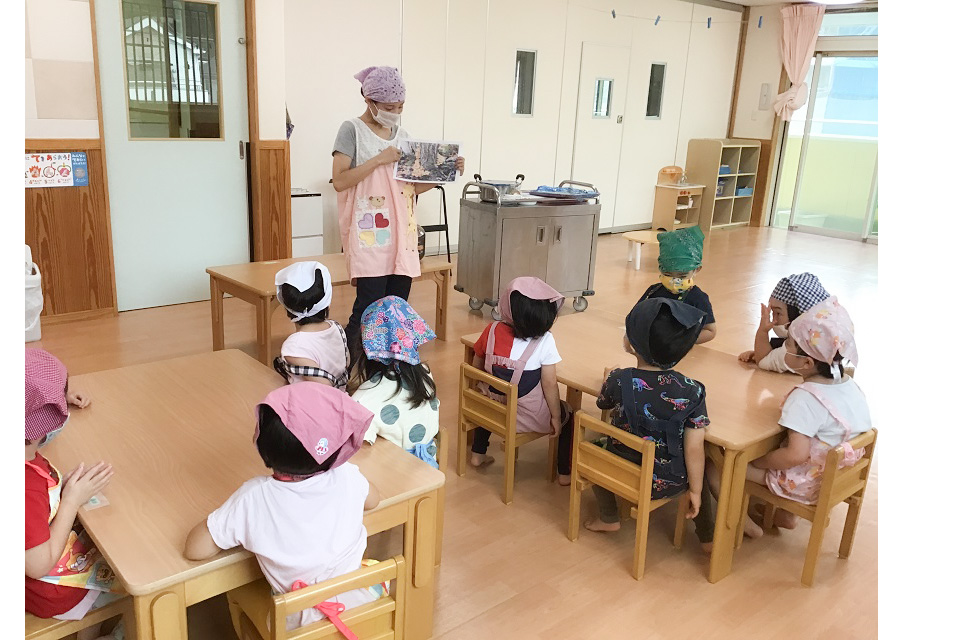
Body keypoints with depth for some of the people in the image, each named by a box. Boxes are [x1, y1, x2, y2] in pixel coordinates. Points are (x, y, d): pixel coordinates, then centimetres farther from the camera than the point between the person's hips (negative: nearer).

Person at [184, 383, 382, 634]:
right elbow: (373, 499, 7)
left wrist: (240, 530, 2)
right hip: (361, 605, 1)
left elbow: (194, 549, -12)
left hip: (300, 624, -1)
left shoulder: (254, 498, -22)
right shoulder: (347, 478, -16)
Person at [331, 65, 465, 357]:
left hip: (402, 234, 6)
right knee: (368, 308, -8)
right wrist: (380, 159, -17)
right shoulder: (352, 130, -3)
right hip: (370, 235, -6)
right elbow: (339, 181, -12)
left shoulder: (403, 135, 15)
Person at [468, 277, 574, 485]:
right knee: (568, 414, 26)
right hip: (530, 418, -3)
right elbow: (550, 385, -16)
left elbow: (477, 365, 4)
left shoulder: (492, 330, -10)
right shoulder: (544, 341, -21)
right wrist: (555, 417, -2)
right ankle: (565, 472, 29)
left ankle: (478, 454, 44)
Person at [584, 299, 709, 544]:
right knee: (699, 466, 32)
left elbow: (603, 403, 4)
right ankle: (707, 535, 36)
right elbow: (694, 449, -17)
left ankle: (609, 519, 29)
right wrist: (695, 490, -2)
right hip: (670, 484, 1)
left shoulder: (619, 380, -19)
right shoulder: (692, 391, -20)